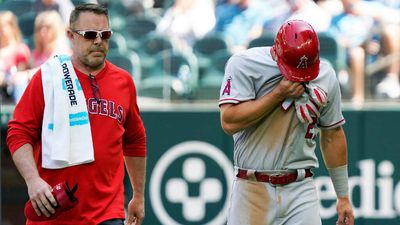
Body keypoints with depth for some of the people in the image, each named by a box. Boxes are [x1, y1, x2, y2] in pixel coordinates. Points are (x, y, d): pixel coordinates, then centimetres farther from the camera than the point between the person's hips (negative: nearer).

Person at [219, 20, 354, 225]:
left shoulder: (325, 76, 6)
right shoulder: (244, 65, -6)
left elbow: (332, 136, 14)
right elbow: (229, 122, -17)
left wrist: (343, 197, 14)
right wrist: (279, 94, -15)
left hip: (301, 191, 2)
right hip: (252, 189, -2)